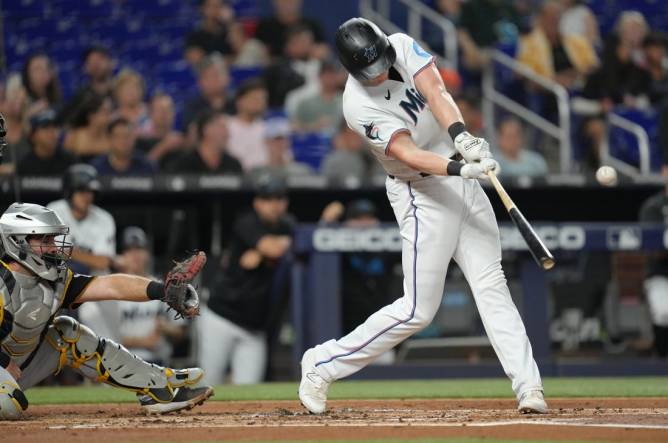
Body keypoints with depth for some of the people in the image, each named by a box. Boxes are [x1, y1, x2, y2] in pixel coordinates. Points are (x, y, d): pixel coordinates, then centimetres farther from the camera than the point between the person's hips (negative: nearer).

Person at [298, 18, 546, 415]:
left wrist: (461, 134, -37)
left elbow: (435, 91, -20)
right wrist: (461, 169, -44)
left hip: (462, 179, 6)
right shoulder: (360, 106, -22)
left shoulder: (402, 46, -6)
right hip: (423, 194, -6)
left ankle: (528, 386, -4)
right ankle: (323, 364, 7)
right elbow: (410, 156, -30)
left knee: (491, 284, -1)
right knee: (419, 309, -4)